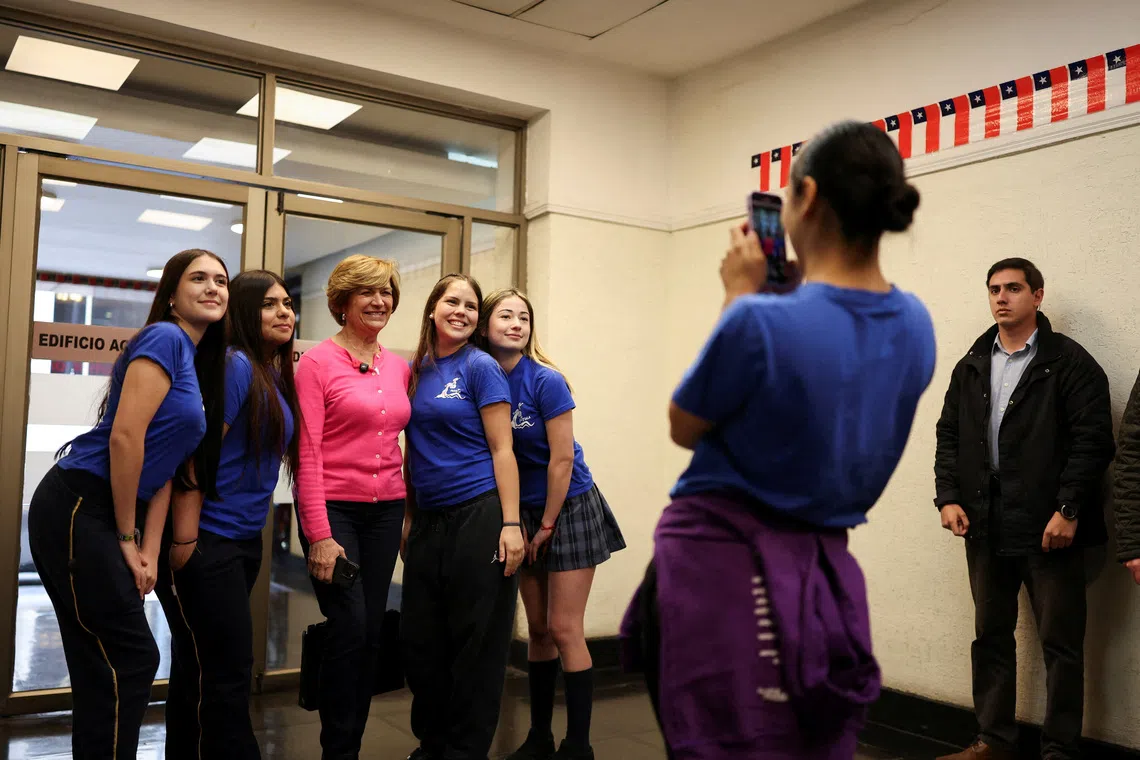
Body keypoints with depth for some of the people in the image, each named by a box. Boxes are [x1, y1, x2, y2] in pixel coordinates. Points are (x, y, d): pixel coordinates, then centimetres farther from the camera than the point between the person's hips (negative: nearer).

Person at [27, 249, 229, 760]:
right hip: (77, 510, -9)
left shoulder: (199, 366, 15)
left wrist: (149, 551, 3)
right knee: (130, 661, -2)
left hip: (103, 516, 9)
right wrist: (128, 538, -12)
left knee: (105, 665, 15)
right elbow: (124, 436, -20)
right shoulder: (164, 337, -12)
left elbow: (166, 466, 11)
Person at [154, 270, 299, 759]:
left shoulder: (277, 375, 11)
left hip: (245, 540, 8)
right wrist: (184, 541, -21)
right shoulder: (234, 365, -15)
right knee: (226, 674, -2)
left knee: (199, 671, 17)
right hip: (207, 540, -8)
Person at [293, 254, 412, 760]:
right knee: (349, 627, -8)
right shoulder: (317, 362, -6)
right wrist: (319, 534, -15)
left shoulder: (399, 368, 10)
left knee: (373, 632, 8)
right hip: (333, 508, -5)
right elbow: (308, 453, -11)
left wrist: (409, 513, 8)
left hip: (385, 510, 5)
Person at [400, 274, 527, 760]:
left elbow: (501, 450, -8)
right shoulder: (416, 371, 11)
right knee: (419, 639, 11)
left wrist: (511, 524, -14)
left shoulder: (480, 367, -4)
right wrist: (408, 516, 13)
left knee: (476, 643, 3)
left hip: (478, 517, -6)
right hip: (428, 521, 6)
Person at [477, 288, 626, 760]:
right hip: (526, 513, 5)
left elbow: (562, 460, -16)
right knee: (537, 630, 12)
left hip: (569, 509, -5)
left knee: (564, 630, -5)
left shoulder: (546, 381, -17)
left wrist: (547, 526, -10)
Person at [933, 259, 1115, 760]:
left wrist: (1068, 510, -16)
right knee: (990, 636, 14)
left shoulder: (1070, 362, -4)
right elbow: (949, 435, 12)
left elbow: (1092, 441, -10)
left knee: (1061, 643, 3)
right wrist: (949, 497, 1)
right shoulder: (971, 367, 12)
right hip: (986, 525, 6)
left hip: (1049, 527, -5)